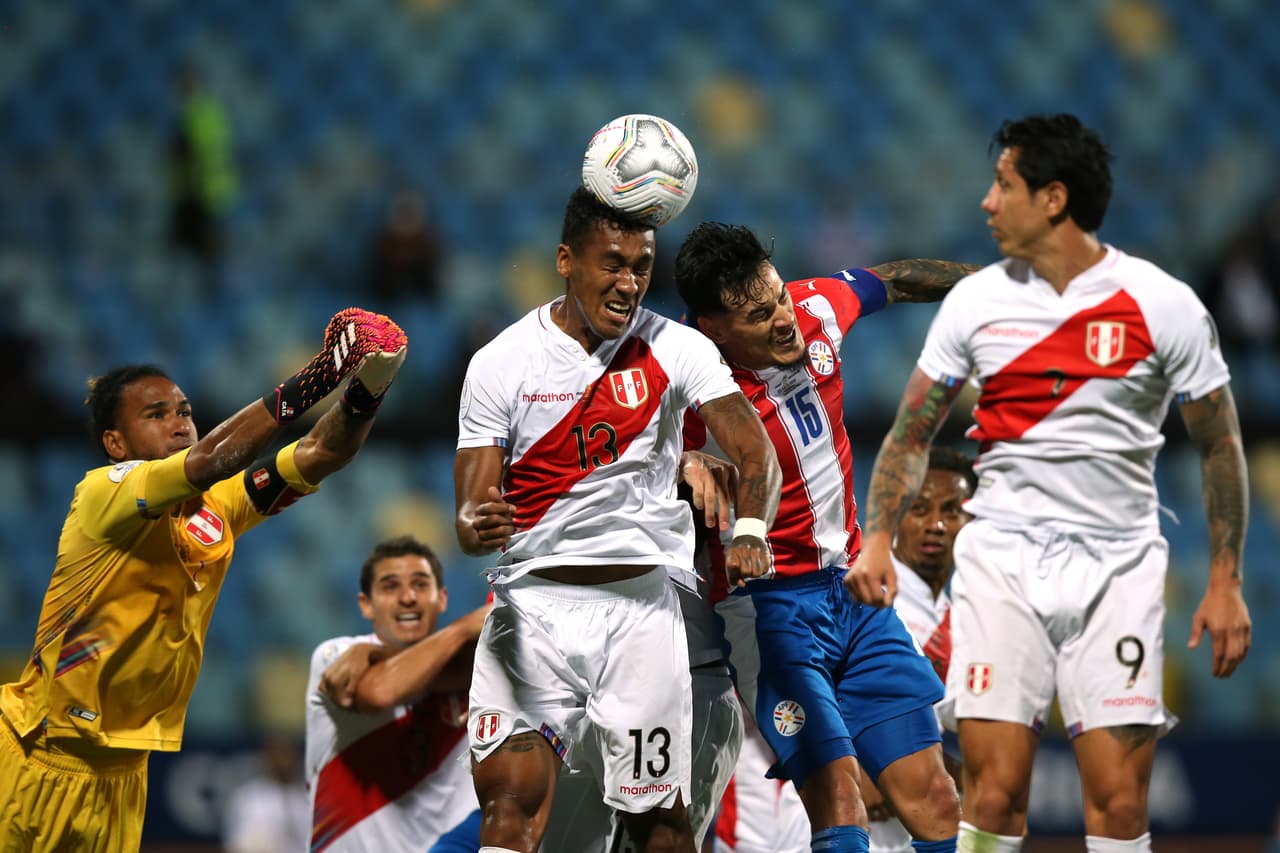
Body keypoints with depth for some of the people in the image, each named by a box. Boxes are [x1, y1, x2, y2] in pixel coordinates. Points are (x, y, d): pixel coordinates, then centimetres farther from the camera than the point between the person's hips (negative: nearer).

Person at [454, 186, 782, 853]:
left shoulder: (676, 350, 1)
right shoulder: (501, 362, -1)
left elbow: (754, 450, -11)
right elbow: (470, 513, -3)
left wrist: (750, 530, -33)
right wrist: (479, 527, -29)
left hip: (641, 604, 1)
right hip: (531, 601, -1)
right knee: (511, 799, -17)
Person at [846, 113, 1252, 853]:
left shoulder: (1164, 306, -4)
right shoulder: (976, 301, 3)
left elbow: (1219, 444, 4)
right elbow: (913, 431, 10)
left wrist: (1226, 582, 0)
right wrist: (878, 539, -4)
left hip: (1118, 567, -1)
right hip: (1002, 562, 2)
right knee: (994, 792, -9)